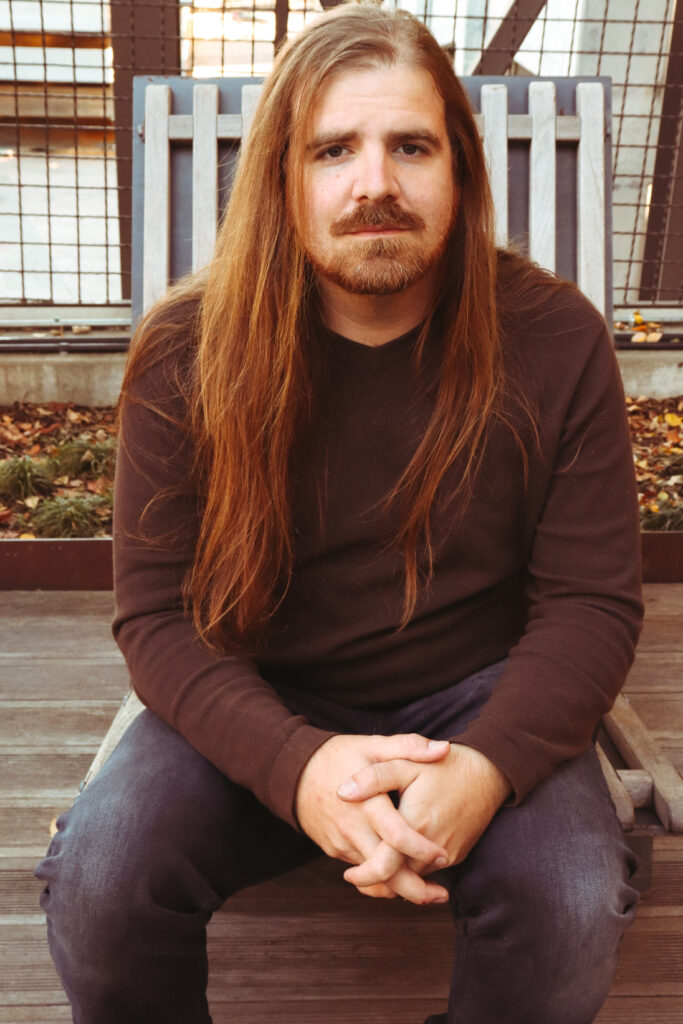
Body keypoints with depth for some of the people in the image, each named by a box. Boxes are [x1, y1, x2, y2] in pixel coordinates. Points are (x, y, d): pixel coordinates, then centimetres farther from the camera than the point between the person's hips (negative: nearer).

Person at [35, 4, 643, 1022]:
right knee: (99, 881, -24)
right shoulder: (189, 353, -10)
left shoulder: (556, 339, -9)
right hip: (258, 708, 1)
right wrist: (295, 764, -28)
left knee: (572, 912, -26)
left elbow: (593, 602, -7)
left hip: (476, 698, 1)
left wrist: (489, 765, -27)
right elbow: (155, 613, -10)